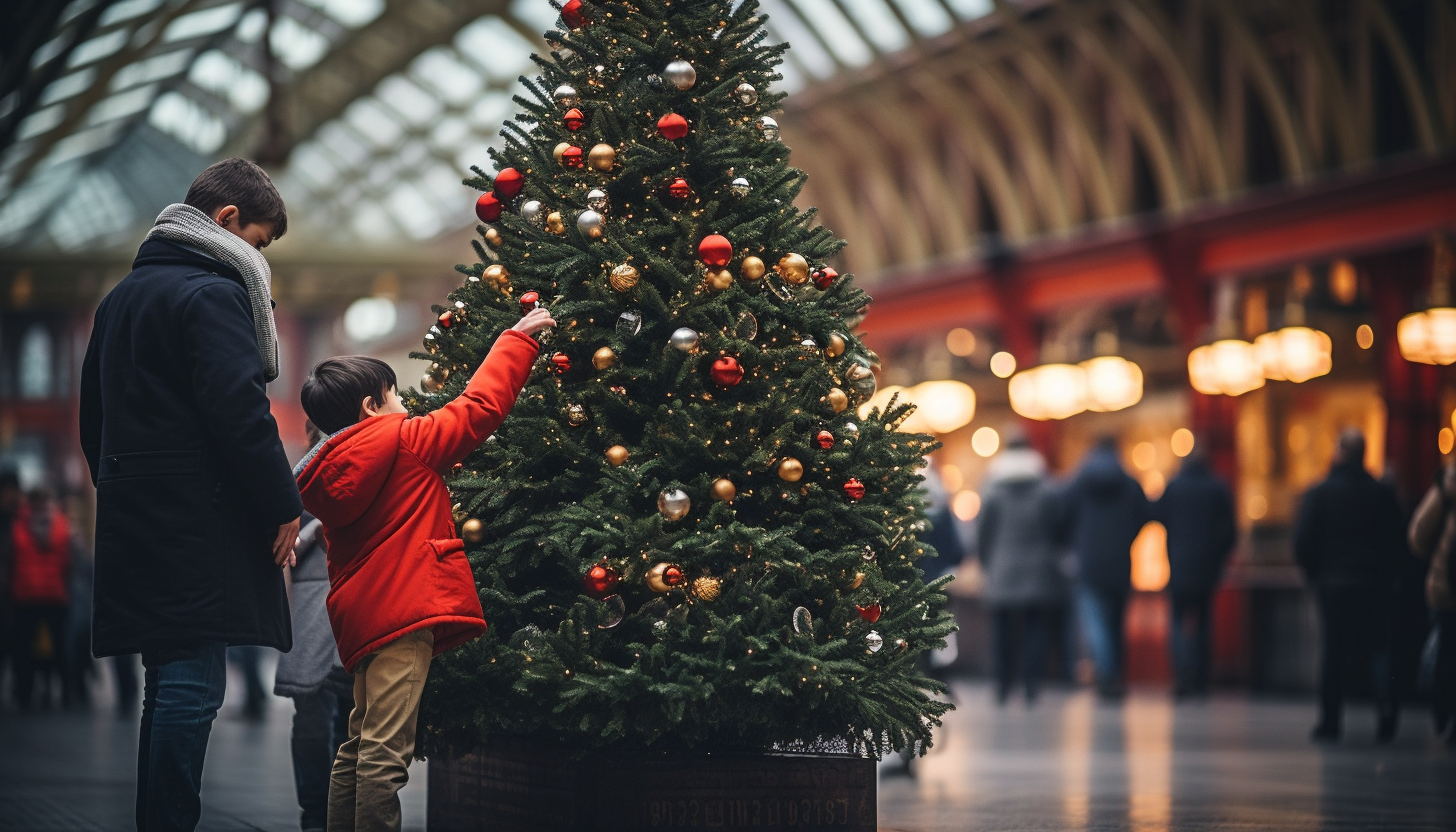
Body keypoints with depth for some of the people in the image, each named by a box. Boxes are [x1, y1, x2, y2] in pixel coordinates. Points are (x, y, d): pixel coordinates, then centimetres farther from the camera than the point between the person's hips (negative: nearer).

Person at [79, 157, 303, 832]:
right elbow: (240, 414, -18)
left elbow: (94, 413, 25)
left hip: (134, 518, 9)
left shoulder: (123, 296, 19)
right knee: (191, 687, -10)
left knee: (168, 687, 14)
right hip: (197, 520, -9)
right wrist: (284, 506, -11)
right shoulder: (212, 294, -10)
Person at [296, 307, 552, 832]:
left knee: (360, 745, 15)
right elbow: (481, 406, 1)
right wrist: (518, 339, 12)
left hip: (360, 613, 9)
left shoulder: (327, 473, 16)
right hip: (403, 610, -9)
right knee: (385, 750, -13)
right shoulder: (403, 442, -4)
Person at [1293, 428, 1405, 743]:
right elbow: (1399, 541, 2)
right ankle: (1386, 703, -18)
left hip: (1333, 583, -1)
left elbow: (1303, 540, -5)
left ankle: (1330, 720, 7)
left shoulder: (1320, 493, -4)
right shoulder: (1382, 493, 0)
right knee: (1378, 646, 6)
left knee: (1332, 651, 6)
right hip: (1376, 584, 1)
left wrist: (1314, 573, 10)